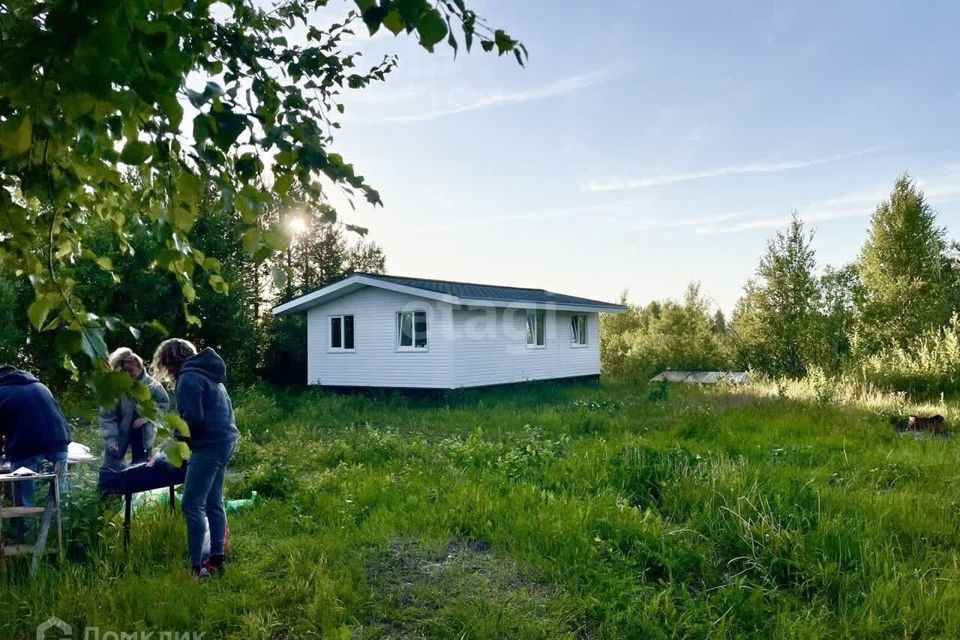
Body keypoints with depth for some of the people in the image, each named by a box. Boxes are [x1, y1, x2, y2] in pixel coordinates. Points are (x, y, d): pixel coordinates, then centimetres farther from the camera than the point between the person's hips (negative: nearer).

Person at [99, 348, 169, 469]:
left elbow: (164, 403, -5)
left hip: (143, 434, 1)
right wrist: (110, 438, -23)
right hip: (119, 432, -1)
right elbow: (106, 416, -15)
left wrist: (148, 417, -20)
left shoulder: (151, 384, -19)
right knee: (110, 469, 1)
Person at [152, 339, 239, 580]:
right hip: (224, 440, 10)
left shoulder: (189, 378, -11)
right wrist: (182, 434, 17)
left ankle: (197, 567, -2)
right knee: (213, 502, 14)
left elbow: (193, 419, -19)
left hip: (210, 445, -10)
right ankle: (216, 559, 21)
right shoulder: (205, 373, 19)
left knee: (192, 505, -5)